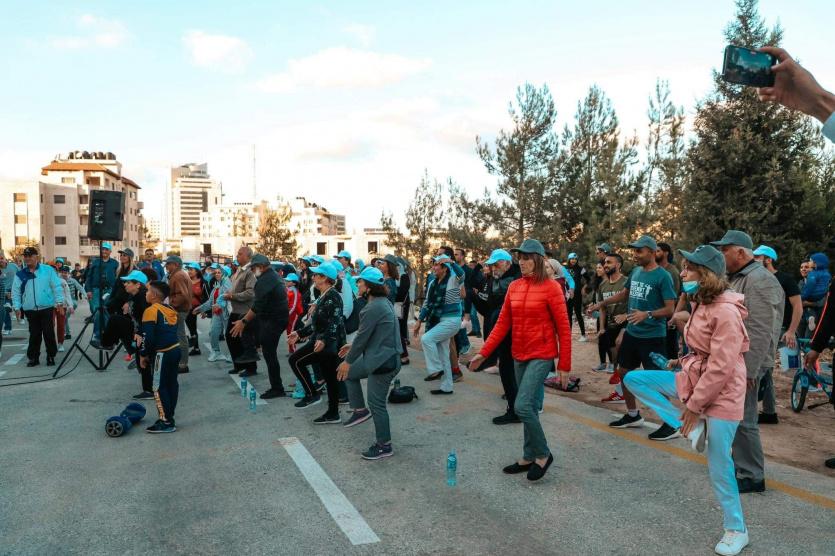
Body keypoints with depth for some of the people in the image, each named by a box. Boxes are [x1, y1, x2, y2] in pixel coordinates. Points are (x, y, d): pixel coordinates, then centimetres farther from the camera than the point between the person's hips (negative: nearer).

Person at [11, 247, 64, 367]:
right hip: (30, 310, 2)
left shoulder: (48, 270, 1)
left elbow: (57, 287, 1)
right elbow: (15, 292, 9)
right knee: (34, 334, 7)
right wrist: (17, 307, 1)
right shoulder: (20, 274, 7)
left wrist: (60, 303, -4)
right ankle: (33, 357, 16)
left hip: (47, 308, -2)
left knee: (49, 333, 1)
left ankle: (51, 356, 12)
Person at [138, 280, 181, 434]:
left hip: (162, 354, -9)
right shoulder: (171, 310, 12)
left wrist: (143, 355, -3)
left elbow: (148, 337, -16)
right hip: (176, 349, 9)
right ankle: (169, 415, 23)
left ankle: (166, 422, 0)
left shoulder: (151, 311, -13)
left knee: (160, 388, -2)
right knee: (172, 383, 14)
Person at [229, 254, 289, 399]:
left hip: (272, 321, -10)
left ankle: (277, 389, 0)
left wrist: (243, 322, -22)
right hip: (279, 316, 10)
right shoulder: (274, 275, 14)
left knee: (269, 353, -5)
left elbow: (257, 305, -24)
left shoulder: (264, 280, -18)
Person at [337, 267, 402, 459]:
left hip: (382, 361, -10)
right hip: (381, 357, 10)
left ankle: (384, 446, 12)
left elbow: (362, 337, -17)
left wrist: (348, 361, -7)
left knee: (376, 404, 0)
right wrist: (353, 345, 20)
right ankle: (360, 410, 27)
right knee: (349, 373, 22)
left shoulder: (373, 308, -21)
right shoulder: (384, 302, 10)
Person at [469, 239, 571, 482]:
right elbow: (502, 323, 6)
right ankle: (529, 457, 27)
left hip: (541, 355, -6)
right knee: (529, 407, 14)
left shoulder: (551, 287, -11)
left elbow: (563, 328, -9)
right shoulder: (514, 287, 5)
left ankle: (543, 454, 7)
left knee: (522, 406, -14)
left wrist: (564, 364, -10)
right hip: (519, 355, 6)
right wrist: (483, 353, 0)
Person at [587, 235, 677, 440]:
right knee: (623, 371, 16)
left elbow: (670, 309, -17)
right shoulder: (635, 271, 5)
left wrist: (647, 314, -30)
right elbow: (624, 293, 21)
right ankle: (633, 415, 33)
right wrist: (602, 304, 14)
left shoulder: (662, 276, -16)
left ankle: (671, 425, 10)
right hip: (631, 332, 8)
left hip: (652, 336, -8)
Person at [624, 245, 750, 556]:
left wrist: (693, 406, -19)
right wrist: (684, 362, 4)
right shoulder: (701, 304, 6)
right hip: (693, 379, 9)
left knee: (719, 466, 2)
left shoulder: (726, 311, -23)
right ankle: (692, 428, -3)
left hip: (721, 393, -9)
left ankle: (736, 530, 24)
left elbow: (721, 367, -24)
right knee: (633, 379, -2)